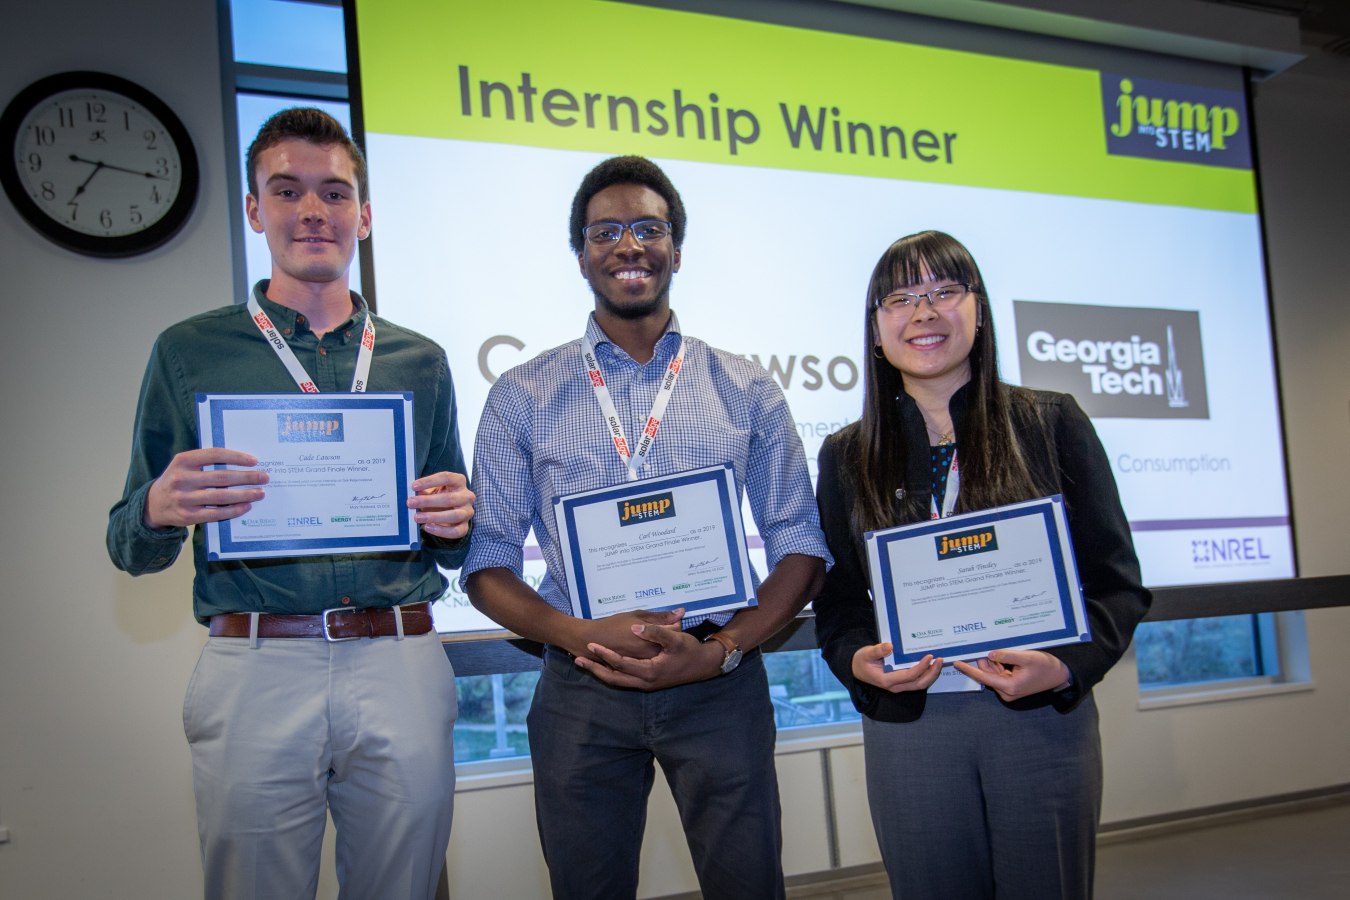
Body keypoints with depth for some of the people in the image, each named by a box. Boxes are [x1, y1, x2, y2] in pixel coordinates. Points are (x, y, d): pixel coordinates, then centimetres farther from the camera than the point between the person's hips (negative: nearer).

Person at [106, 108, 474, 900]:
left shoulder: (418, 361, 12)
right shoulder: (190, 352, 7)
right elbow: (128, 546, 7)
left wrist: (455, 521, -6)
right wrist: (160, 509, -15)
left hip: (402, 664, 2)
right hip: (254, 670, -1)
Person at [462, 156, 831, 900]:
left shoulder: (747, 392, 6)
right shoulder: (522, 397, 5)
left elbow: (801, 547, 5)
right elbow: (488, 562, 3)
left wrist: (720, 650, -10)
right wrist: (582, 636, -14)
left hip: (719, 682, 0)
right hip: (580, 691, 0)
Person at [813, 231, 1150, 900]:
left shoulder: (1053, 425, 3)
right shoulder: (847, 456, 8)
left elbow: (1115, 580, 2)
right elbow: (836, 599, 10)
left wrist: (1067, 665, -15)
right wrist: (859, 662, -10)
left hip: (1042, 715, -1)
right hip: (907, 723, 1)